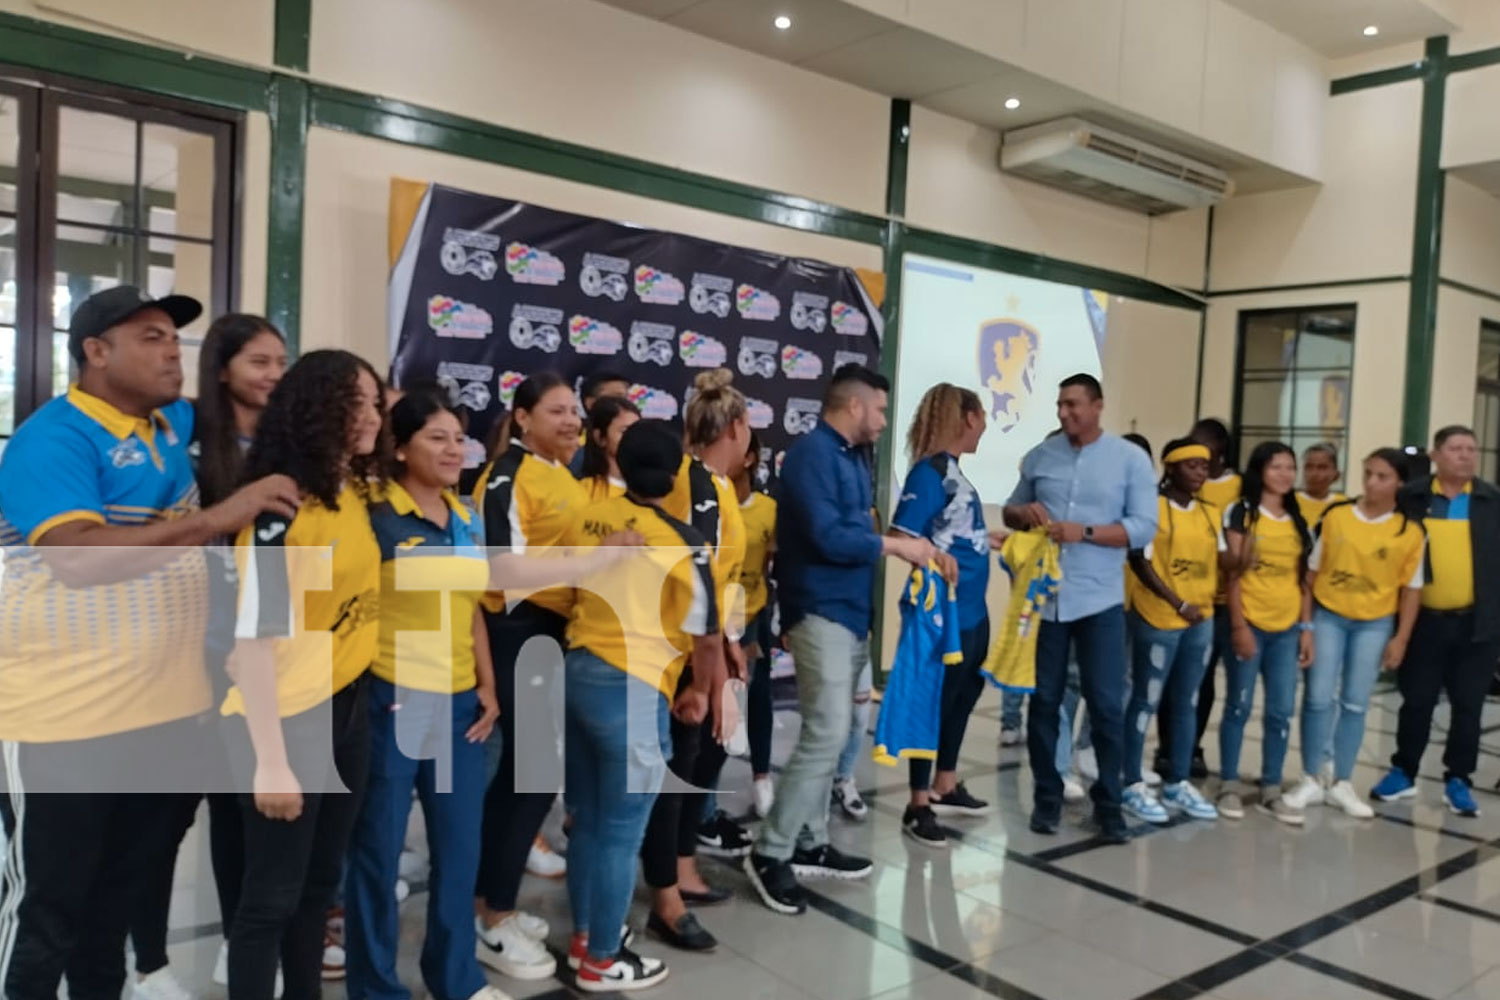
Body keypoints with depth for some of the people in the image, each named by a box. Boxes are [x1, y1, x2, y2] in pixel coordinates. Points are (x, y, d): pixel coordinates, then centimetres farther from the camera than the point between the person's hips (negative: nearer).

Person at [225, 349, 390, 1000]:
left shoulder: (360, 493, 5)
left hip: (349, 706, 8)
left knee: (320, 883, 19)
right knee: (270, 896, 5)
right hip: (290, 716, -8)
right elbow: (254, 634, -22)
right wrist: (270, 761, -23)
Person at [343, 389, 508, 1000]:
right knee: (378, 848, 7)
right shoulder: (376, 516, -9)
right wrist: (367, 684, -13)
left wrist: (488, 685, 11)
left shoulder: (468, 519, 9)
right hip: (392, 699, -6)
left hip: (459, 701, 6)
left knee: (460, 845, 15)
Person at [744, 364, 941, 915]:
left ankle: (810, 843, 23)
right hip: (820, 612, -10)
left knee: (826, 734, 13)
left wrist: (915, 549, 4)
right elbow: (826, 536, -22)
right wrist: (896, 545, -13)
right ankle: (769, 853, -2)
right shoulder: (812, 453, -13)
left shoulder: (852, 457, 16)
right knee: (827, 734, -12)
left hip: (851, 612, 10)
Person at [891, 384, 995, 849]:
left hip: (972, 610, 10)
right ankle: (919, 806, 14)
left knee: (964, 696, 20)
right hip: (944, 612, -10)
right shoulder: (930, 470, -16)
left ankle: (945, 787, 35)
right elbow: (903, 537, -23)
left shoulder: (953, 470, 11)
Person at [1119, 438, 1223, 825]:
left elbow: (1224, 563, 12)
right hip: (1157, 620, -6)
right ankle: (1133, 785, 9)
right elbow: (1140, 563, -14)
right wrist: (1178, 604, -17)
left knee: (1186, 703, 13)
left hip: (1201, 622, 6)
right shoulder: (1153, 508, -9)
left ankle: (1177, 783, 23)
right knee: (1145, 702, 1)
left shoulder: (1212, 514, 10)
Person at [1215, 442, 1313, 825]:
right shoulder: (1242, 514, -3)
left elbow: (1302, 579, 13)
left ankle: (1271, 790, 16)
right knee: (1239, 706, 2)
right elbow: (1234, 573, -7)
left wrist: (1307, 627, 8)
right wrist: (1238, 625, -13)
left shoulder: (1298, 521, 12)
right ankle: (1230, 785, 12)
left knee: (1282, 711, 5)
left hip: (1287, 628, 5)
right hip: (1249, 624, -4)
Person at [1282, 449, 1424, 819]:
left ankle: (1341, 783, 20)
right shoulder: (1335, 515, -7)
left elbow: (1411, 588, 0)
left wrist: (1400, 638, -3)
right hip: (1328, 616, 0)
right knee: (1319, 698, -2)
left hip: (1375, 623, 0)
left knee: (1355, 704, 7)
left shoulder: (1411, 532, -7)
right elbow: (1312, 570, -1)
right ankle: (1311, 780, 12)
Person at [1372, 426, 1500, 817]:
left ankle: (1457, 780, 21)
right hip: (1424, 620, -1)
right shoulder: (1411, 498, -1)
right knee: (1417, 701, 8)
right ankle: (1404, 773, 22)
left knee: (1468, 705, 8)